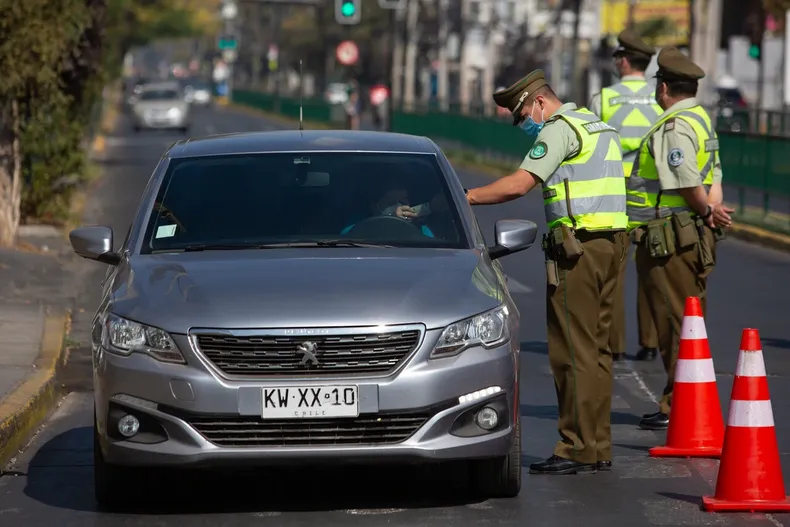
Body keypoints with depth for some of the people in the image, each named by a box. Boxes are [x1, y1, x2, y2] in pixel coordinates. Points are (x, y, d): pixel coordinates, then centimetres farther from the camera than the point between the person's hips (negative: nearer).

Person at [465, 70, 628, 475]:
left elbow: (519, 184, -16)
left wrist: (466, 198, -10)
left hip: (576, 247, -10)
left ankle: (578, 449, -9)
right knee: (595, 349, 11)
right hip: (609, 242, 10)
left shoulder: (559, 129, -9)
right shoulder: (598, 126, 21)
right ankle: (598, 448, 12)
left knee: (573, 351, -8)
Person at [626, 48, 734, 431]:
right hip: (689, 237, 10)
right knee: (683, 322, 15)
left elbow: (689, 182, -26)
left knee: (675, 322, -6)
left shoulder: (675, 128, -17)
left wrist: (707, 211, -11)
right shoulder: (701, 119, 16)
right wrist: (712, 208, -5)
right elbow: (713, 175, 10)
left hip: (671, 238, -10)